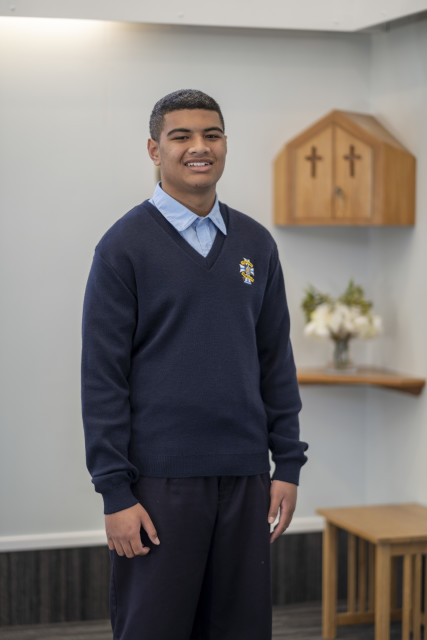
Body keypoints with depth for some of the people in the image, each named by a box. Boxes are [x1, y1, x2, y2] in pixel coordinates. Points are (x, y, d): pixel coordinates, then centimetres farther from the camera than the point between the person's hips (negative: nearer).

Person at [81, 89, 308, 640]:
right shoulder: (125, 244, -5)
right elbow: (102, 377, -8)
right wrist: (115, 492, -12)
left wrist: (288, 465, 6)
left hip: (245, 477, 5)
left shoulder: (256, 244, 10)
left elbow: (276, 362, 12)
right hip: (160, 480, -4)